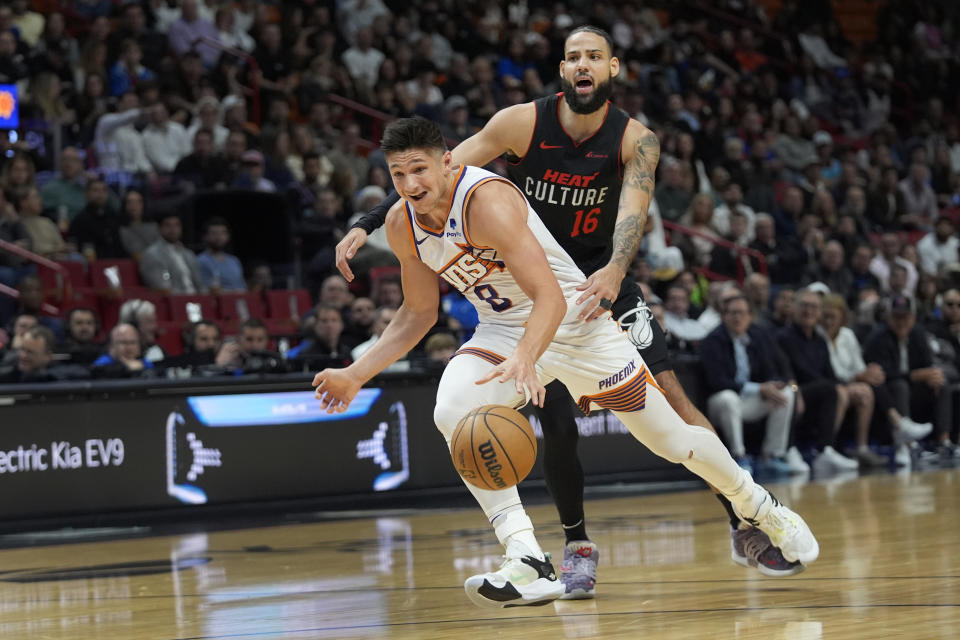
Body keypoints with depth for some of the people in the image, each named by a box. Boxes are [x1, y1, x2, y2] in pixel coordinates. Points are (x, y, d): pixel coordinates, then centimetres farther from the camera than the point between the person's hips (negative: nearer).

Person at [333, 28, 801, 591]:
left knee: (670, 393, -12)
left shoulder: (635, 140, -15)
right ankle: (578, 545, 13)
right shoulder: (524, 123, -15)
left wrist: (614, 272, -53)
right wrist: (369, 225, -20)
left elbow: (632, 212, -32)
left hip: (602, 279, 0)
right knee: (558, 424, -7)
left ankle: (744, 519, -4)